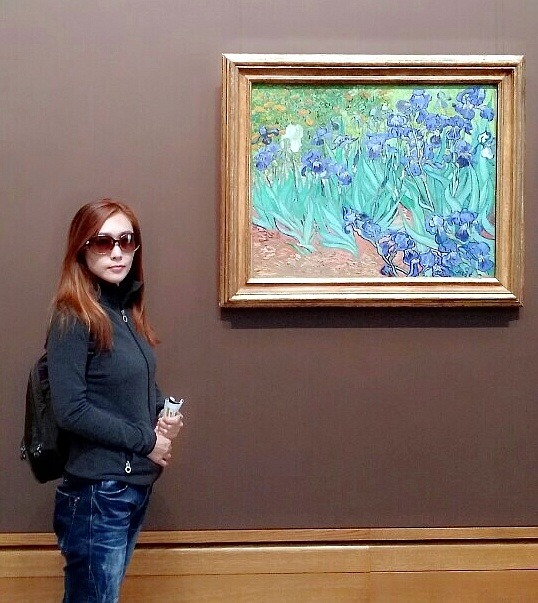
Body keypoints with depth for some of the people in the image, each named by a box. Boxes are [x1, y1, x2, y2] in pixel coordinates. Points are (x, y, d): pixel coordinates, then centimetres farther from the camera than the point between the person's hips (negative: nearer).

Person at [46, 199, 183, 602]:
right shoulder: (73, 319, -16)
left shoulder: (127, 310, 8)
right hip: (97, 492, -8)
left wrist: (163, 414, -1)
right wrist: (146, 440, -15)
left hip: (137, 484, 8)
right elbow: (70, 410, -21)